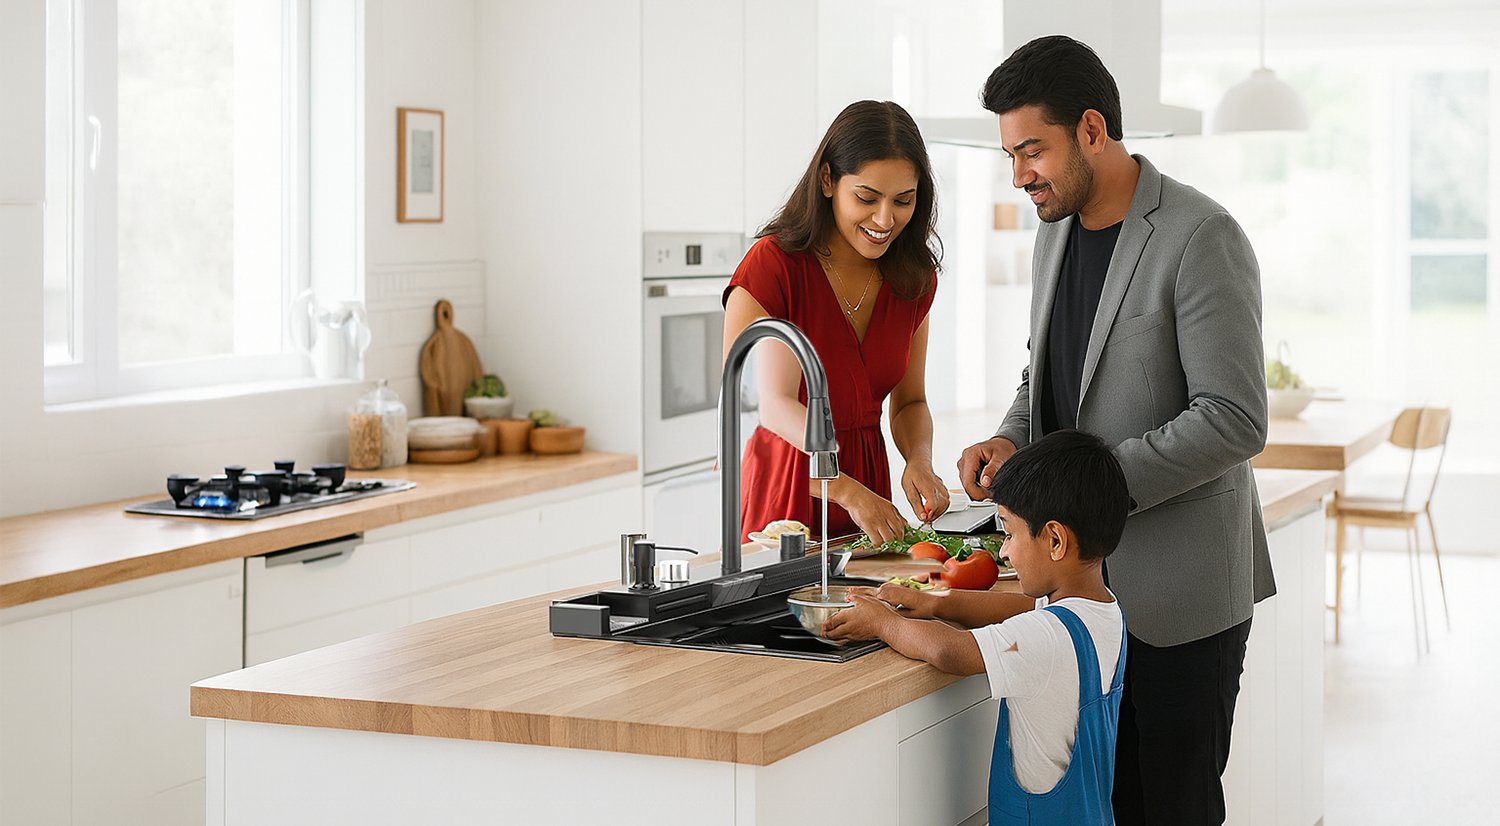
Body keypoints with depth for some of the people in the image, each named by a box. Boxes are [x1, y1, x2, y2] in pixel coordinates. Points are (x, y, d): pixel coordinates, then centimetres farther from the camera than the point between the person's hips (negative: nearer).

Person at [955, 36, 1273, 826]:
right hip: (1086, 576, 7)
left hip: (1178, 587, -7)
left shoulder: (1200, 238, -15)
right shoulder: (1057, 229, 11)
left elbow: (1235, 419, -20)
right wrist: (1011, 440, 3)